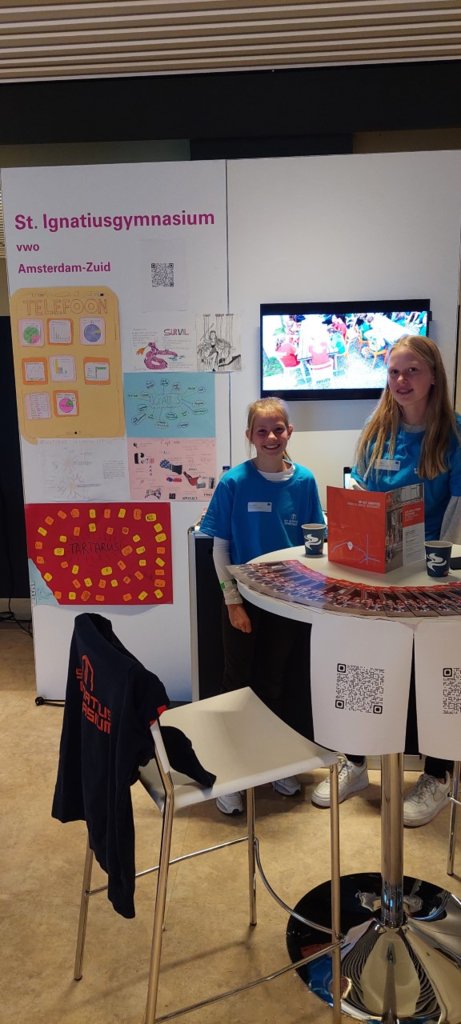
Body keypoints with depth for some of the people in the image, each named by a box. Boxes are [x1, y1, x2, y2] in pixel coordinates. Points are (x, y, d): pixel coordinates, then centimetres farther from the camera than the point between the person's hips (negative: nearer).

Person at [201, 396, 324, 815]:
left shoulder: (304, 480, -4)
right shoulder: (233, 483, -11)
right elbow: (220, 548, -6)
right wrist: (232, 601, -9)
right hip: (244, 600, -2)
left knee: (276, 684, 18)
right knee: (238, 686, 10)